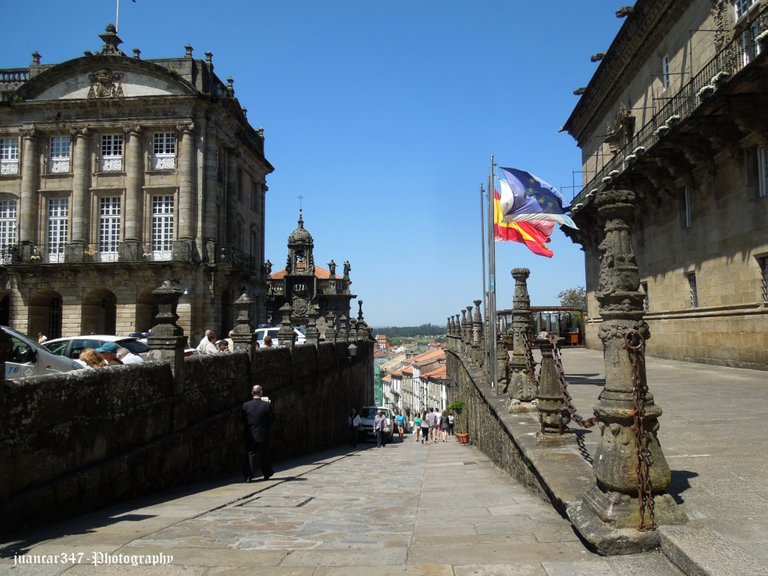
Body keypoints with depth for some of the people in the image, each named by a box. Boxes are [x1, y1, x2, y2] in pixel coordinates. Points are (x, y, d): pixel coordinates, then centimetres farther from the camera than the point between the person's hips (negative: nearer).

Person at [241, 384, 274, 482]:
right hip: (263, 435, -1)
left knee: (250, 455, 8)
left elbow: (242, 420, -2)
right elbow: (272, 418, -5)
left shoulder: (245, 405, -8)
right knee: (264, 455, 14)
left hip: (249, 436, 1)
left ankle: (248, 476, 0)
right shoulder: (266, 405, -13)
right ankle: (267, 474, 26)